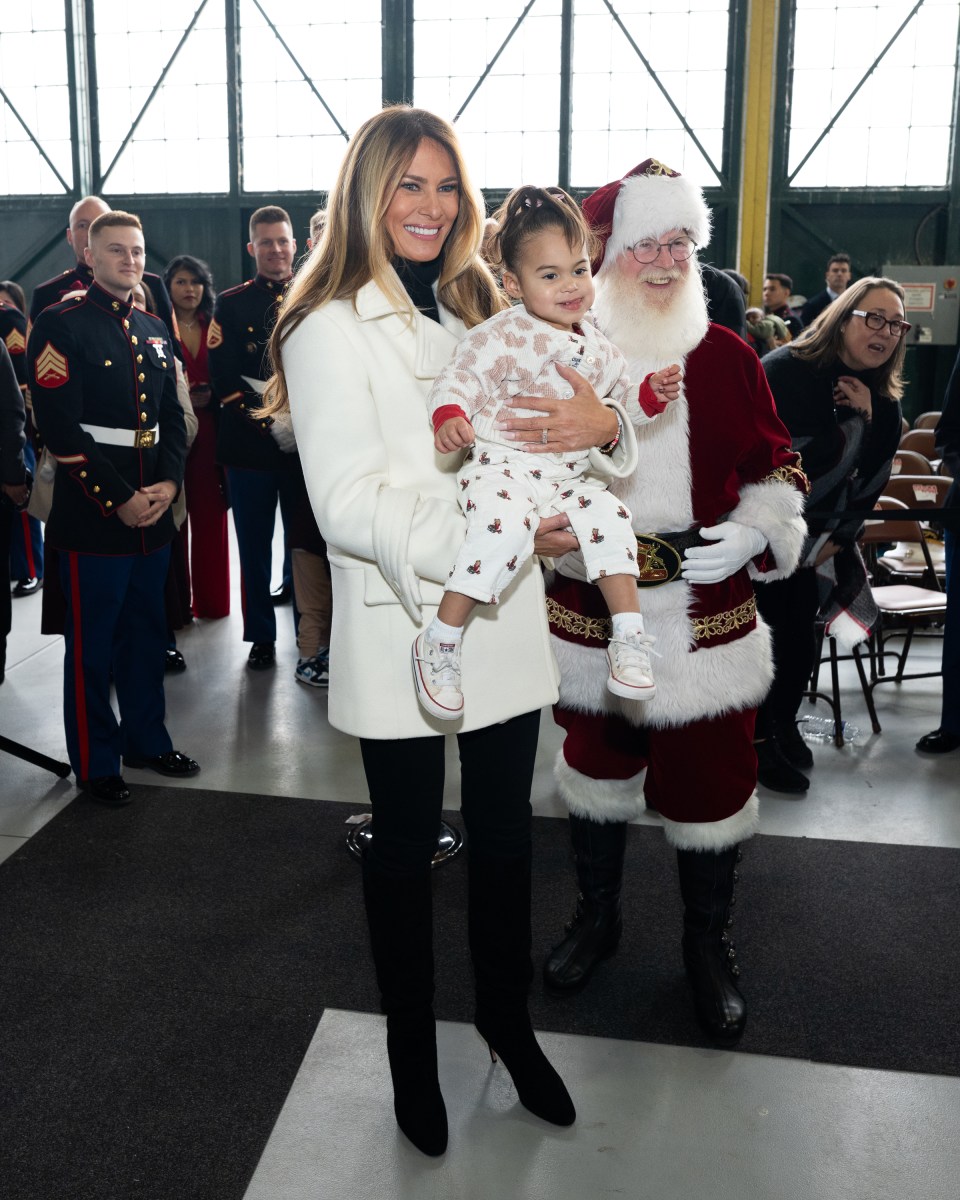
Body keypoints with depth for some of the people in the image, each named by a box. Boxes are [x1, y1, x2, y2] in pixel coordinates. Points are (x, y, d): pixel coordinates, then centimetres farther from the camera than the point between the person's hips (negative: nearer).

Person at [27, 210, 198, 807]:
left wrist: (169, 482, -3)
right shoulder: (61, 326, -7)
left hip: (154, 509, 6)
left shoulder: (155, 330, 14)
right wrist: (118, 499, -15)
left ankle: (147, 738, 31)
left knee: (147, 631, 16)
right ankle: (95, 763, 16)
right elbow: (60, 428, -14)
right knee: (93, 641, 3)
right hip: (93, 514, -6)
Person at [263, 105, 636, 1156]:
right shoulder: (330, 329, -8)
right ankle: (411, 1048, 33)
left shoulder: (484, 311, 10)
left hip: (504, 618, 5)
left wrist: (605, 425, -16)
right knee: (404, 845, 12)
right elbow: (348, 502, -17)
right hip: (399, 627, -4)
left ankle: (506, 1018, 39)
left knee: (503, 832, 16)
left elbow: (550, 431, 9)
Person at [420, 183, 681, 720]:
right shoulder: (503, 335, -5)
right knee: (506, 525, -32)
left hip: (570, 476, 6)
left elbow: (623, 399, 25)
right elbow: (462, 378, -12)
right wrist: (450, 415, -33)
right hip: (502, 466, -6)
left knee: (609, 515, -19)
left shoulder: (596, 347, 14)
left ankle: (630, 636, -7)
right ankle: (440, 641, -21)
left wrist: (653, 395, 4)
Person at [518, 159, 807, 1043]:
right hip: (593, 617, 1)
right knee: (597, 768, 17)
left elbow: (777, 466, 6)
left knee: (710, 782, 7)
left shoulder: (727, 358, 0)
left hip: (707, 620, 0)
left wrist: (750, 533, -12)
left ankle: (708, 947, 31)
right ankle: (597, 918, 41)